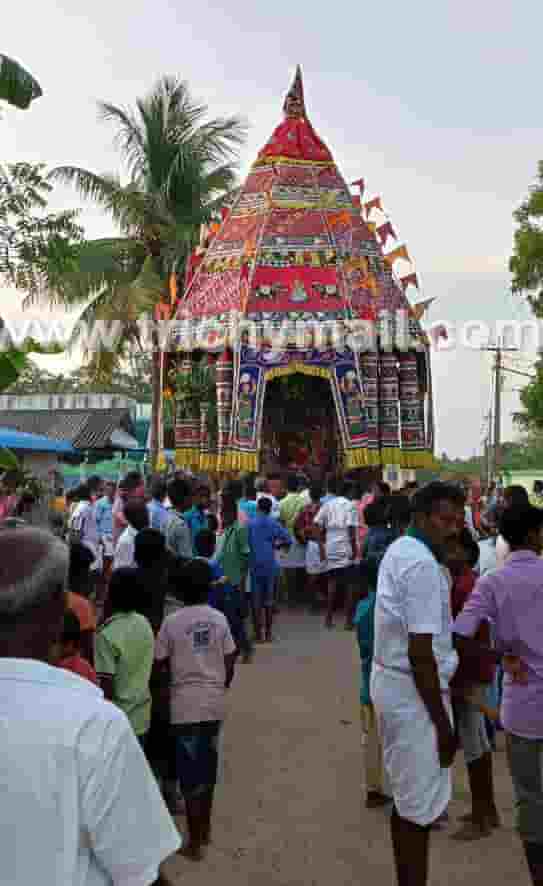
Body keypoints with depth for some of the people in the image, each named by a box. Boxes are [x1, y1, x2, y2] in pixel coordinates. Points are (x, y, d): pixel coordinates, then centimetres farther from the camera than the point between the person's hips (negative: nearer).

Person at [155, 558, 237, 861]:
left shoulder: (172, 622, -9)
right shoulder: (220, 619, -3)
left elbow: (160, 666, -3)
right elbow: (230, 664, 2)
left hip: (186, 704, -3)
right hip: (215, 702, 3)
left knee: (191, 772, 7)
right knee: (208, 767, 19)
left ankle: (194, 842, 16)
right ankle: (205, 828, 34)